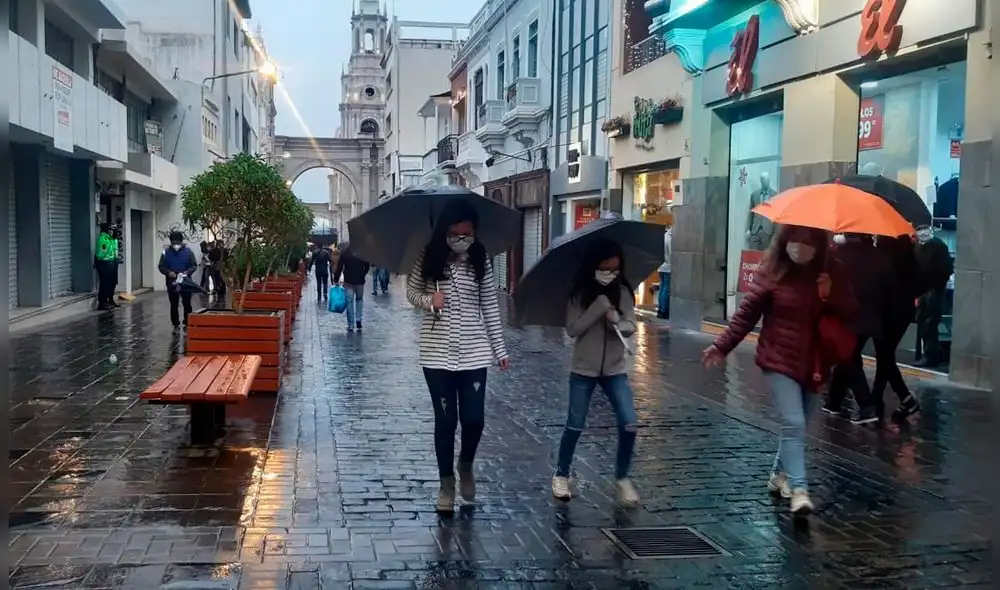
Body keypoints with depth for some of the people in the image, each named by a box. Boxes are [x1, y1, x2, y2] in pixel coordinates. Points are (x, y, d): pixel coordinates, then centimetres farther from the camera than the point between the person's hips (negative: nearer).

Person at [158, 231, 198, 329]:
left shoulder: (188, 251, -1)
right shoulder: (166, 252, 1)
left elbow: (194, 266, 0)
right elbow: (161, 266, 4)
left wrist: (187, 272, -19)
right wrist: (168, 272, -16)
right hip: (172, 283, 1)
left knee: (187, 304, 1)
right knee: (173, 305, 7)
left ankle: (187, 324, 10)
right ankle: (176, 325, 16)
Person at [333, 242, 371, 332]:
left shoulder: (345, 251, -7)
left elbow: (339, 266, -5)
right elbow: (367, 266, 1)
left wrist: (336, 279, 2)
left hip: (348, 281, -1)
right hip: (360, 280, 1)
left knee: (349, 301, 4)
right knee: (359, 299, 18)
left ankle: (351, 325, 3)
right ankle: (359, 321, 5)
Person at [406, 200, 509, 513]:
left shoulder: (481, 260, -1)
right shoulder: (428, 257, -4)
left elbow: (490, 305, 4)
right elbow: (411, 291, 7)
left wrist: (500, 348, 5)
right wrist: (428, 301, -16)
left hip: (474, 351, 1)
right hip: (437, 351, -1)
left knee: (474, 418, -1)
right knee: (445, 419, 4)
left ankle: (466, 466, 30)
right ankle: (446, 482, 22)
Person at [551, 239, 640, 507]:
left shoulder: (624, 292, -2)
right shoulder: (579, 293, -8)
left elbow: (630, 326, -5)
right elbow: (572, 329, -16)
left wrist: (617, 321, -27)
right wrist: (599, 306, -24)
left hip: (615, 369, 2)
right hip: (583, 369, -2)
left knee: (629, 424, -8)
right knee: (574, 426, 6)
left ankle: (622, 478, 10)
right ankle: (561, 474, 26)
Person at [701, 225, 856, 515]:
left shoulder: (830, 273, -1)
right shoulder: (772, 271, -9)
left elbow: (851, 312, -1)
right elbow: (747, 313, -5)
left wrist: (831, 296, -20)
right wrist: (722, 345, -9)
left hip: (814, 363, 4)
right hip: (779, 360, -4)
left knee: (796, 424, 15)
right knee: (794, 424, -13)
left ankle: (780, 474, 35)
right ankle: (799, 490, -12)